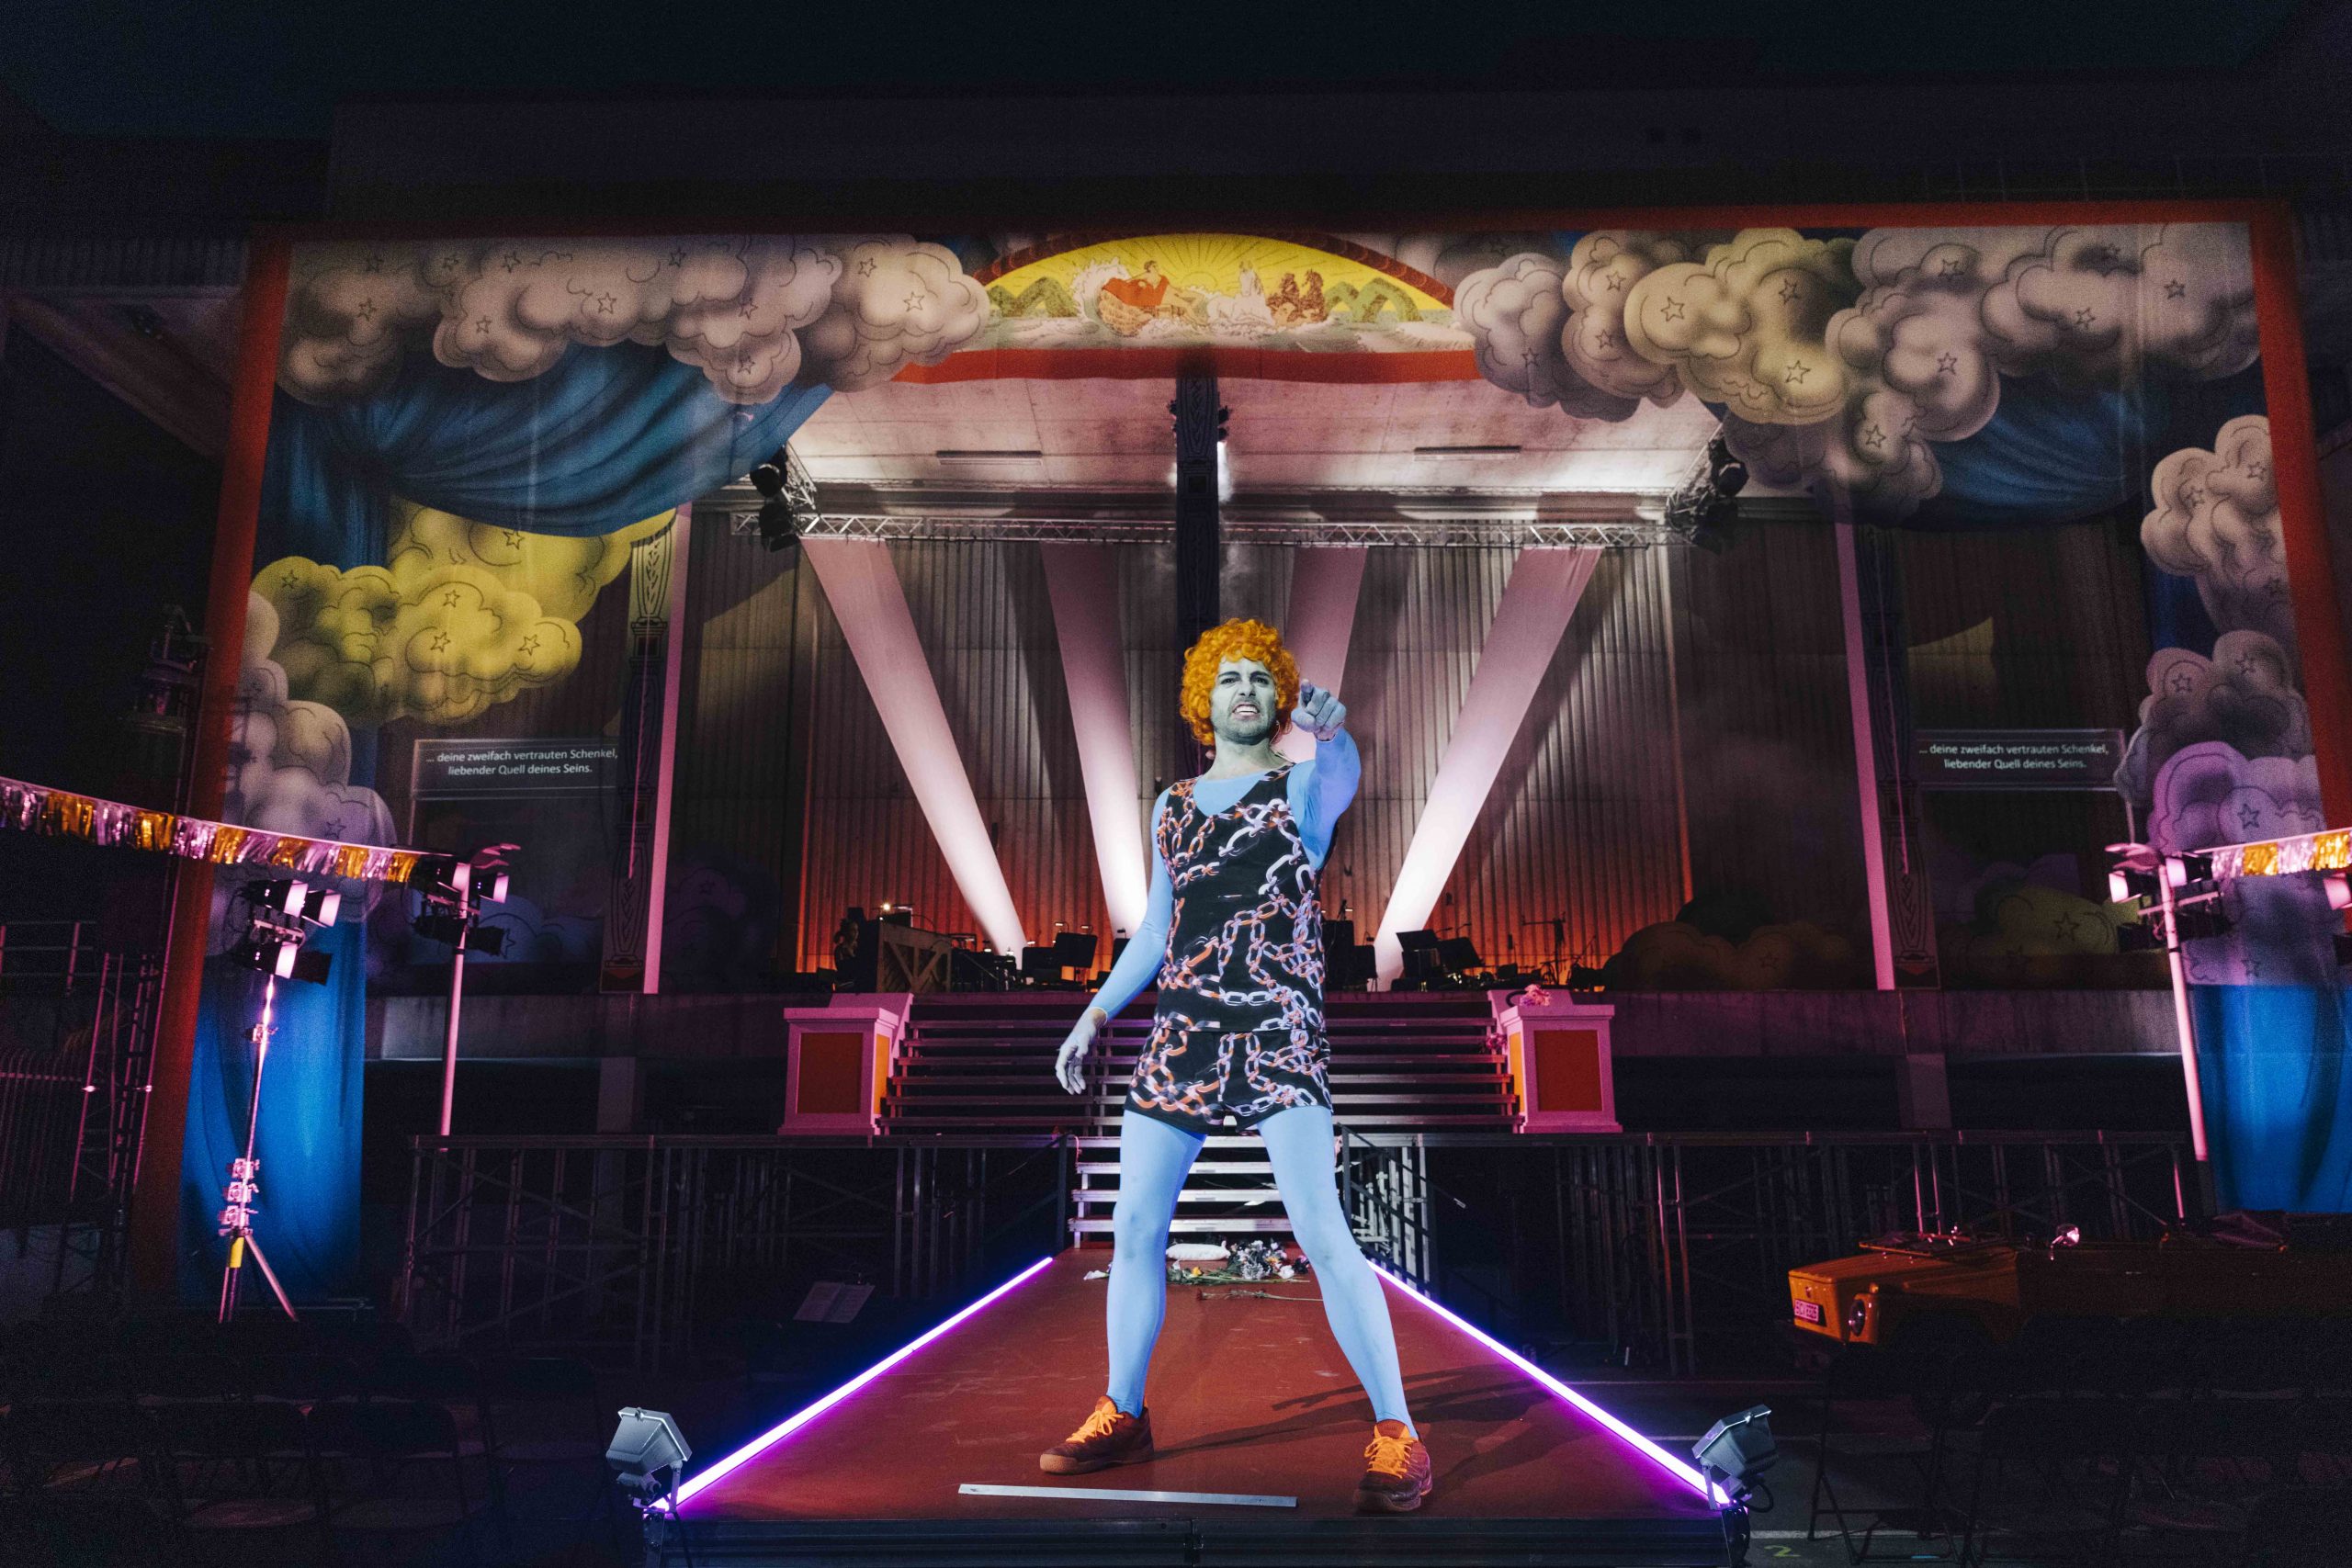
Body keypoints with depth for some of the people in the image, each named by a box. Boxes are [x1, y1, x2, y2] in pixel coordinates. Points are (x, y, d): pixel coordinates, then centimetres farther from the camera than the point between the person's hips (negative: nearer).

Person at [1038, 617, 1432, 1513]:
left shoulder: (1301, 785, 3)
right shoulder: (1171, 806, 16)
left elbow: (1342, 777, -23)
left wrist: (1332, 731, -43)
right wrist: (1094, 1016, 18)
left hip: (1280, 1032, -5)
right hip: (1182, 1033, 5)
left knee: (1320, 1231, -13)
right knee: (1134, 1226, 6)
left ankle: (1396, 1436, -2)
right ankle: (1121, 1417, 23)